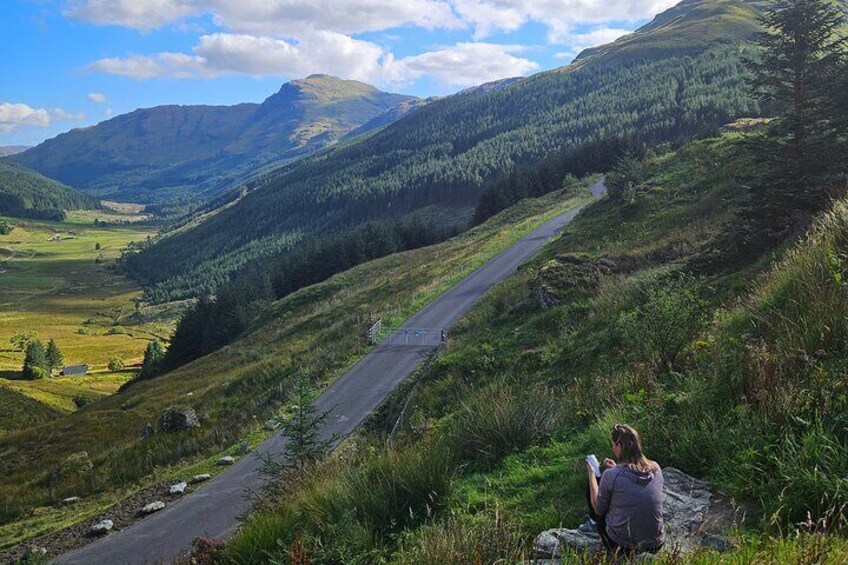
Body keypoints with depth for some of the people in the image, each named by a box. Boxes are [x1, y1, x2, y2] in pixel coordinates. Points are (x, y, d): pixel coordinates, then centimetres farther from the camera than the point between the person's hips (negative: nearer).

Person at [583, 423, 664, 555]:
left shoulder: (610, 475, -20)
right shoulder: (655, 468, -6)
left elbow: (598, 510, -4)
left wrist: (591, 473, 4)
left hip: (622, 546, -4)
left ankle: (593, 523, 38)